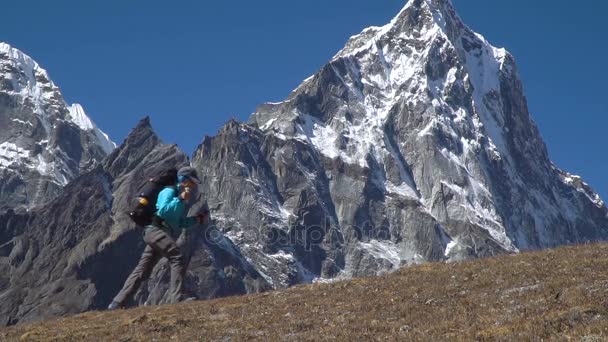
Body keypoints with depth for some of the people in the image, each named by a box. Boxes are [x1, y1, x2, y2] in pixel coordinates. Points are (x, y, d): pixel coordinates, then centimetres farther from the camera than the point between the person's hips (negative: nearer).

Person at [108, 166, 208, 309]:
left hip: (160, 233, 10)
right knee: (177, 258, -24)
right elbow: (163, 210, -18)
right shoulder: (169, 191, -2)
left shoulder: (182, 201, 26)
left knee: (141, 271, 8)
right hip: (156, 229, -10)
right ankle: (176, 299, -32)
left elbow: (181, 223, 29)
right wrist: (181, 199, -16)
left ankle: (117, 304, 10)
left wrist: (197, 219, 17)